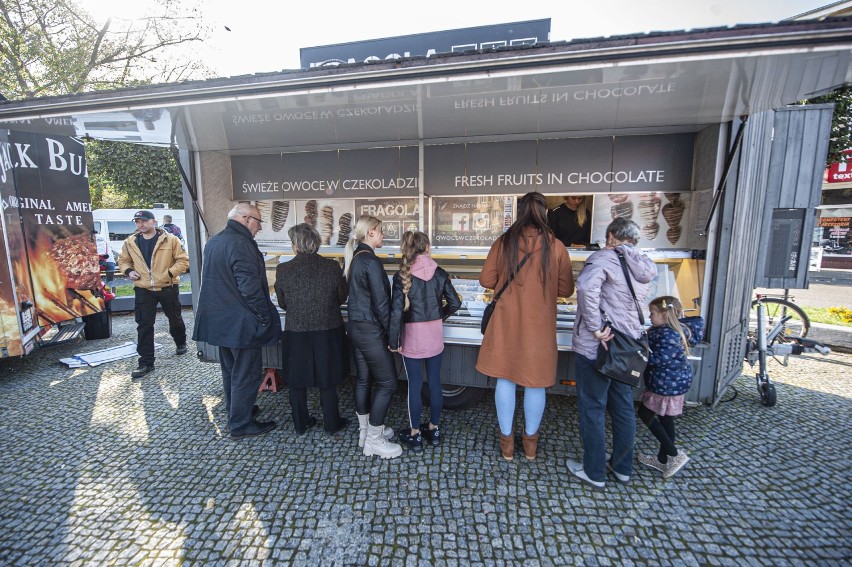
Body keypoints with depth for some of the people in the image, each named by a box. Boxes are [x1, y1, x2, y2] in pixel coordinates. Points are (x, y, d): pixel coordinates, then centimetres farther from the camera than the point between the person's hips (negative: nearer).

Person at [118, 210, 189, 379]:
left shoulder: (170, 240, -8)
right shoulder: (130, 242, 3)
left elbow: (183, 260, -7)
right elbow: (123, 261, 18)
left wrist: (169, 273, -19)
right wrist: (128, 271, -3)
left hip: (168, 287, -2)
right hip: (143, 289, 2)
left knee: (175, 319, 16)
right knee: (144, 326, 1)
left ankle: (181, 343, 43)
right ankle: (146, 362, 8)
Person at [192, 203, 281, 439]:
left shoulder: (213, 242, 10)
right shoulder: (241, 244, -20)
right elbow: (250, 287, -25)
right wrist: (265, 317, -17)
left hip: (219, 320, 10)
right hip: (240, 322, -10)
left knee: (230, 369, 22)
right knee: (247, 373, 3)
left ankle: (234, 411, 39)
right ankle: (241, 424, 15)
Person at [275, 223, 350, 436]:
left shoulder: (283, 270, -12)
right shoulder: (332, 267, -12)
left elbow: (283, 303, 0)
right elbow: (342, 298, 0)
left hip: (296, 333, 0)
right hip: (328, 332, 0)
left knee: (297, 380, 19)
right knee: (327, 379, 16)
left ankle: (301, 423, 34)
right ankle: (331, 423, 28)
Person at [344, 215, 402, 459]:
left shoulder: (354, 258, 9)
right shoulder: (371, 261, -18)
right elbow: (381, 302, -19)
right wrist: (390, 331, -9)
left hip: (355, 326, 9)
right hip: (370, 329, -9)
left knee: (362, 378, 17)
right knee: (387, 383, 1)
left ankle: (366, 430, 31)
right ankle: (374, 440, 10)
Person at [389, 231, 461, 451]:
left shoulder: (402, 276, -12)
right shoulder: (439, 273, -4)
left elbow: (396, 312, -16)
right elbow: (455, 303, 0)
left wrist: (393, 341, -6)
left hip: (413, 335, -3)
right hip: (435, 334, 3)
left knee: (415, 385, 9)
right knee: (435, 382, 14)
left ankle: (415, 435, 23)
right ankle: (434, 429, 30)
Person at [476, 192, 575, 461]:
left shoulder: (503, 242, -7)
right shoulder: (556, 248, -9)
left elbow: (486, 280, -3)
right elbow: (566, 290, -2)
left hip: (506, 323, 1)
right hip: (539, 326, 0)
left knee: (505, 379, 13)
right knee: (535, 382, 15)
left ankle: (507, 441, 27)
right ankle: (530, 441, 32)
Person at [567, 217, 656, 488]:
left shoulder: (603, 257, -14)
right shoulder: (641, 265, 9)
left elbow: (587, 285, -33)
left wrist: (596, 328, -27)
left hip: (596, 346, -7)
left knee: (592, 408, 6)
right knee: (623, 407, 18)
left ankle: (594, 472, 19)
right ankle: (623, 467, 34)